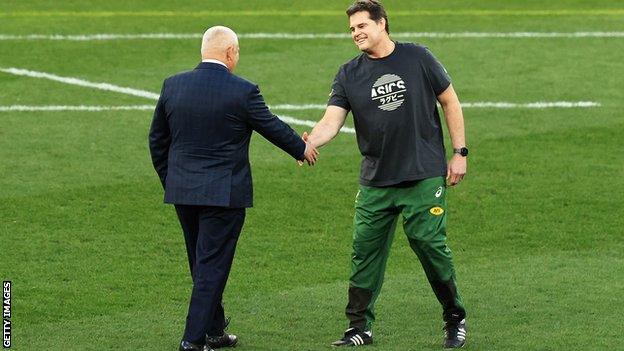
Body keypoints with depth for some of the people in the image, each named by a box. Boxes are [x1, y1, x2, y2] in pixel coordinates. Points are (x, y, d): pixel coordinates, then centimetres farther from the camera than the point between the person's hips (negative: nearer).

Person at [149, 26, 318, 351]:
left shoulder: (173, 86, 1)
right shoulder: (243, 91, -13)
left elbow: (157, 139, 9)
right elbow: (272, 126, 1)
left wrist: (169, 180, 21)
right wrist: (302, 149, 20)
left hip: (181, 191, 5)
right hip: (224, 192, -5)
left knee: (202, 265, 18)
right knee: (212, 267, 0)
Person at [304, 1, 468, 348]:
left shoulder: (418, 58, -2)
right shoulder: (349, 75, 3)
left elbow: (450, 102, 5)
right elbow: (332, 121, -7)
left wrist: (460, 152, 1)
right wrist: (309, 143, -29)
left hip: (424, 176, -3)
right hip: (375, 182, 3)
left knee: (431, 245, -6)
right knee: (365, 251, 1)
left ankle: (455, 321, 11)